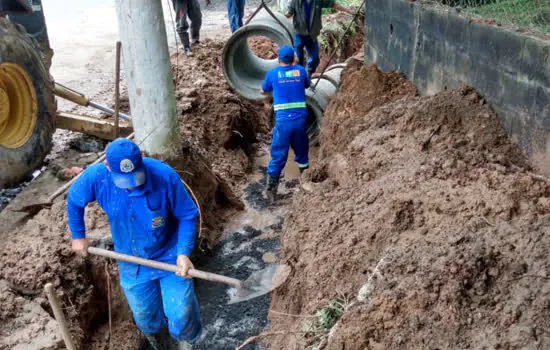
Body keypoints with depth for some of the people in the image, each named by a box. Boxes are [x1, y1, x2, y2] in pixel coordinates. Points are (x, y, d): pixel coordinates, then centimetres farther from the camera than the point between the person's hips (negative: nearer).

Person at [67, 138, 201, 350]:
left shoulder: (165, 176, -29)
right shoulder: (96, 177, -23)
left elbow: (187, 215, -16)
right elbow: (74, 201, 1)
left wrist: (184, 252, -26)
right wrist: (78, 236, 9)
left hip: (170, 257, -2)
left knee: (181, 317, 1)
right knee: (147, 322, 20)